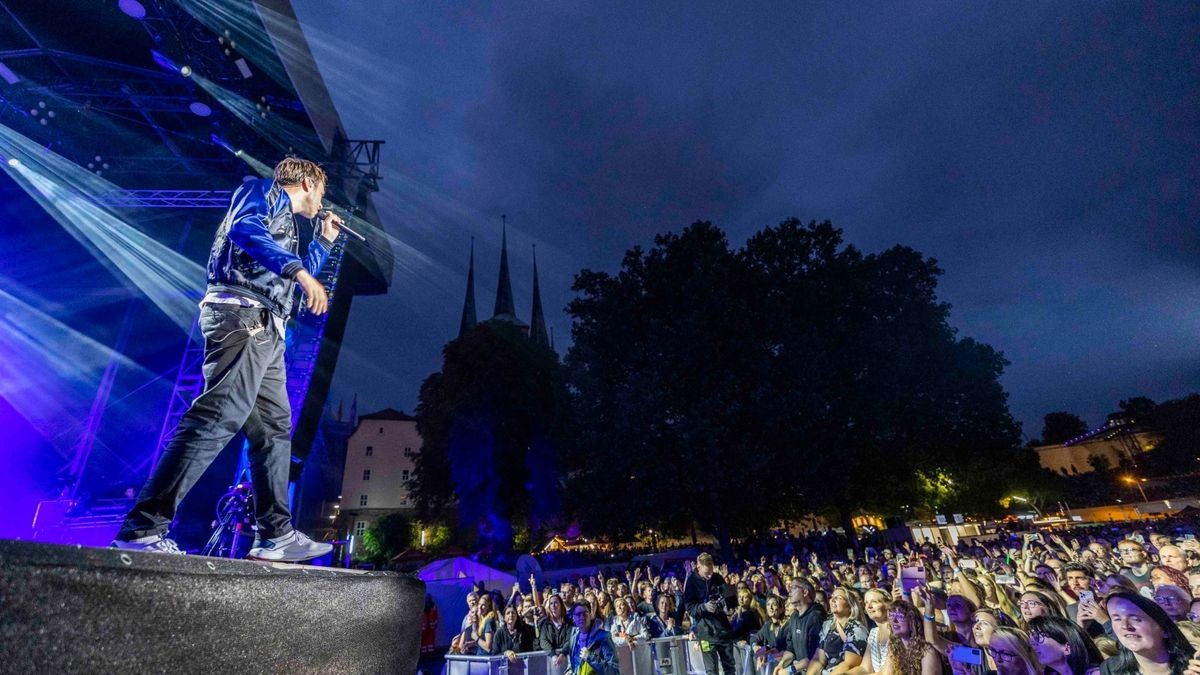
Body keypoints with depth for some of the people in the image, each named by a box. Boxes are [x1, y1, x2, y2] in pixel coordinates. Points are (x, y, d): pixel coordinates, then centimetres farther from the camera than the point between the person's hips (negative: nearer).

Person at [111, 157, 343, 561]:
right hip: (242, 316, -10)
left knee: (274, 430, 5)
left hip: (264, 331, 10)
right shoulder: (267, 191, 7)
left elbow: (294, 284, 38)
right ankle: (143, 527, -19)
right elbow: (244, 229, -16)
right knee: (220, 416, -21)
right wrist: (297, 269, -27)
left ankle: (275, 535, 7)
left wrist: (324, 241, 40)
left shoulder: (284, 222, 32)